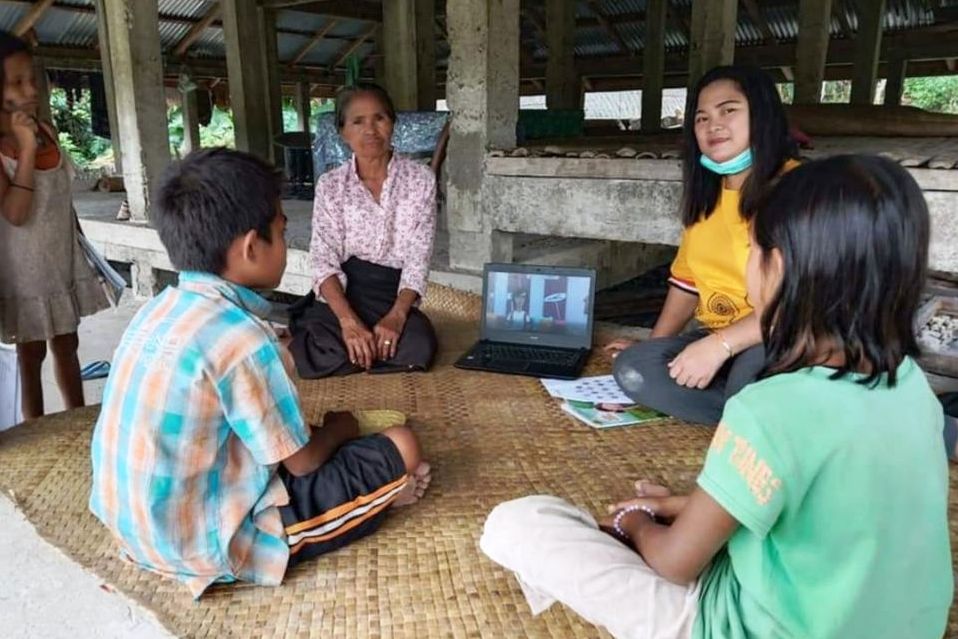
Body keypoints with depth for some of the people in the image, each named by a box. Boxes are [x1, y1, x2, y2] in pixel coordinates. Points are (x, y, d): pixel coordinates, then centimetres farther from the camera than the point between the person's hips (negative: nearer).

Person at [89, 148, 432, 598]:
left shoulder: (160, 309, 0)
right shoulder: (241, 337, -27)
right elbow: (300, 461, -14)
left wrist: (322, 431, 13)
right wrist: (340, 427, 6)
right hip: (210, 546, -8)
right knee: (401, 447, -5)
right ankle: (378, 494, 21)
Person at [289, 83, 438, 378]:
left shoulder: (420, 179, 3)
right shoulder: (330, 185, 4)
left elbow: (418, 258, -3)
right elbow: (325, 261, -5)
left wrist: (397, 315, -21)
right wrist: (349, 320, -23)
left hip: (394, 297, 1)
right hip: (340, 296, -1)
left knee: (418, 348, -31)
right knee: (322, 353, -31)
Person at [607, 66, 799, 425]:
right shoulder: (704, 197, 13)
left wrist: (720, 344, -26)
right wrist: (653, 345, 9)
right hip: (718, 343, 7)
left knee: (752, 371, -40)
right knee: (632, 369, -19)